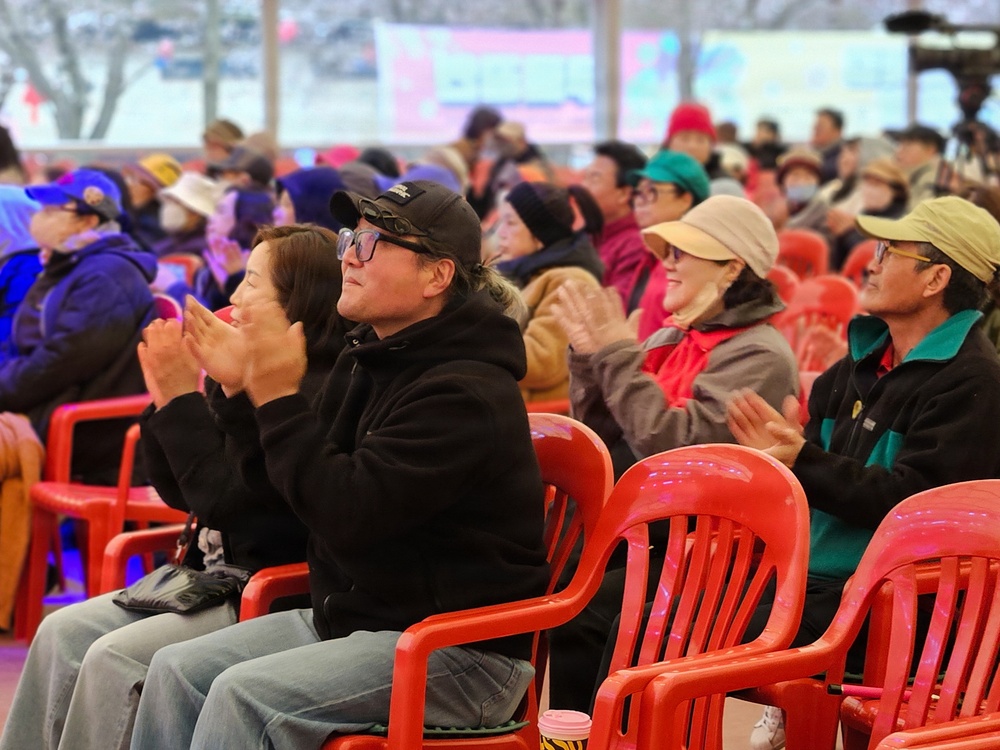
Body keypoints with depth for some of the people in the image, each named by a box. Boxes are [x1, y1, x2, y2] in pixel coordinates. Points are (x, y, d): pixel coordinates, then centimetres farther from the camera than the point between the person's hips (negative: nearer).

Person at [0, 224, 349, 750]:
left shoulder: (318, 394, -19)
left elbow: (224, 501, -22)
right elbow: (181, 493, 15)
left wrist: (184, 399, -18)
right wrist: (165, 402, 2)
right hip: (207, 573, 9)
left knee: (114, 658, -20)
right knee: (62, 633, -2)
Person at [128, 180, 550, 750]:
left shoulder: (466, 392, -19)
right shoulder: (368, 359, 11)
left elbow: (348, 511, -27)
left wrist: (278, 399, -21)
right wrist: (247, 390, 3)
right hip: (351, 617, 9)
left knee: (245, 693, -26)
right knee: (178, 670, -4)